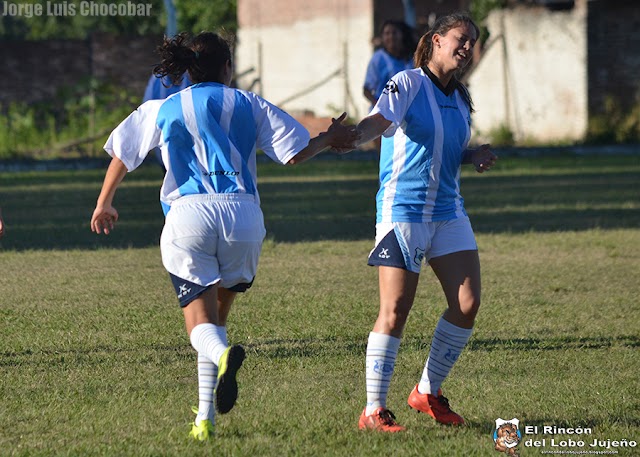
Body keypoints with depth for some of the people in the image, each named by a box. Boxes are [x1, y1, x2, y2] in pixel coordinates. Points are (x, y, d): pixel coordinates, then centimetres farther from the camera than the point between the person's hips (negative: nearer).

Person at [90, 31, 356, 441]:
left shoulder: (163, 110, 16)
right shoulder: (248, 105, 14)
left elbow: (121, 157, 21)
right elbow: (296, 153, 9)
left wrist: (104, 204, 37)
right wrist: (330, 139, 29)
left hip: (188, 215, -1)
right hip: (242, 214, 1)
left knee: (201, 321, -2)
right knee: (217, 314, 16)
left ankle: (223, 355, -40)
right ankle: (206, 418, 10)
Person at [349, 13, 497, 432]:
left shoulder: (460, 100, 14)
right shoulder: (407, 84, -7)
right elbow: (377, 122, -25)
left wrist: (475, 157, 6)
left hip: (448, 212, 7)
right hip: (402, 210, -7)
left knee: (467, 303, -3)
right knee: (395, 311, -10)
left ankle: (428, 393, 15)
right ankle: (373, 411, -4)